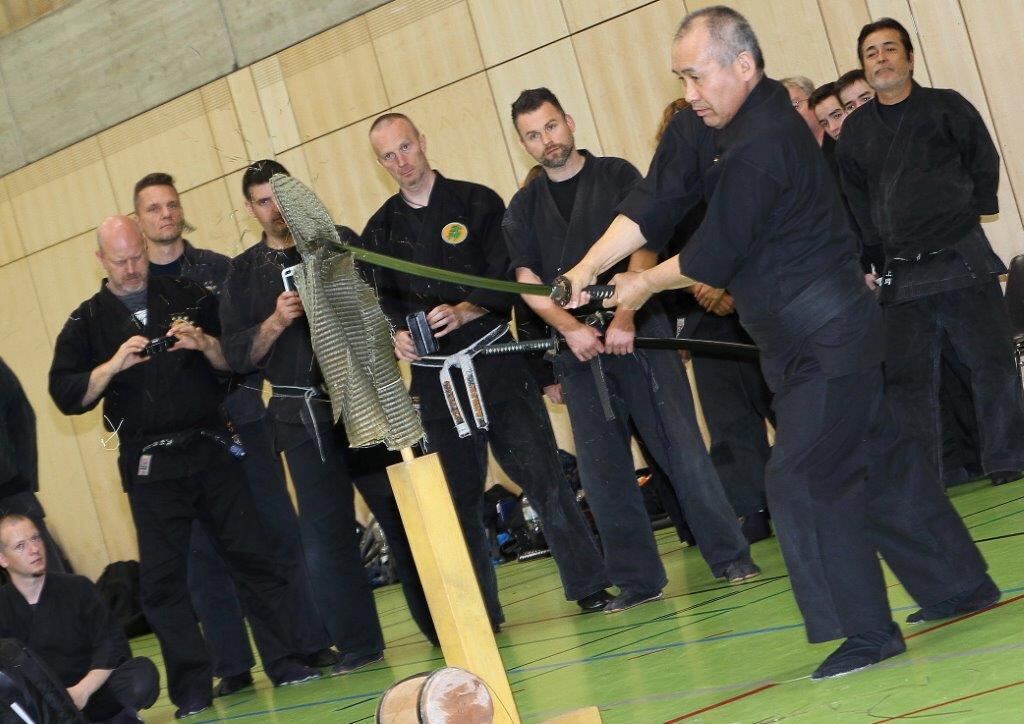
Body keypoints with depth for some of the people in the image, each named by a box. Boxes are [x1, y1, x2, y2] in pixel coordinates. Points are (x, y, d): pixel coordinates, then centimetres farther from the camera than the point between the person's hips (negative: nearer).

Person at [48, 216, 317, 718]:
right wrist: (114, 365, -16)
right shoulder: (87, 323, 8)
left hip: (212, 451, 1)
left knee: (253, 555, 0)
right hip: (149, 466, -1)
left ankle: (289, 662, 8)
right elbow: (65, 395, -2)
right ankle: (192, 691, 6)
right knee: (162, 579, -1)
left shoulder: (188, 297, 10)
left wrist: (204, 344, -10)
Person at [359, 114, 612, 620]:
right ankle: (480, 613, 14)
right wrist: (397, 334, -11)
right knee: (459, 497, 6)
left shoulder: (477, 203, 2)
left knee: (541, 477, -3)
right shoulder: (381, 230, 11)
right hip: (435, 379, 3)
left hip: (495, 363, -2)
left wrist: (464, 312, -19)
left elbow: (508, 280, -4)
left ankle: (588, 586, 6)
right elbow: (384, 301, 10)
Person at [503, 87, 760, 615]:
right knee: (602, 468, 2)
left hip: (638, 331, -3)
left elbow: (642, 248, -5)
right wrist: (570, 327, -15)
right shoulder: (523, 209, 13)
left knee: (681, 446, -6)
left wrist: (625, 318, -18)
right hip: (576, 347, 3)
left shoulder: (617, 176, 6)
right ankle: (637, 580, 10)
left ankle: (729, 557, 2)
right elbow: (528, 283, 3)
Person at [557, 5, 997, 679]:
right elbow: (653, 205, 1)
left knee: (803, 480, -8)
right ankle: (958, 584, 30)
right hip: (802, 337, 10)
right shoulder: (703, 127, 4)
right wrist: (585, 271, -9)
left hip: (826, 337, -10)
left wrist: (643, 286, -2)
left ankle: (868, 632, 1)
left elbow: (712, 257, -19)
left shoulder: (761, 145, -25)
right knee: (880, 456, 17)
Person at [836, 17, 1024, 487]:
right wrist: (879, 244, 5)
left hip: (963, 261, -2)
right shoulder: (855, 130, 11)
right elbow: (855, 197, 14)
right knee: (907, 380, 2)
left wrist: (967, 215, 0)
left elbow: (985, 163, 5)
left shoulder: (946, 107, 4)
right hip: (901, 273, 2)